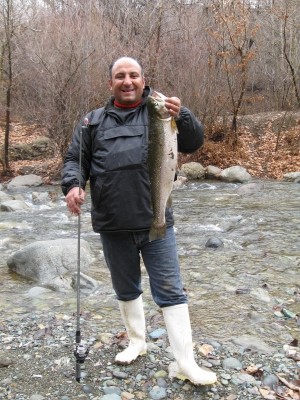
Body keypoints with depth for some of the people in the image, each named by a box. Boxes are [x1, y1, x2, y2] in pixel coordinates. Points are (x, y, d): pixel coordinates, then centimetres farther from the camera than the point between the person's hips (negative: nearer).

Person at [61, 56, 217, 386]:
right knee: (126, 289, 18)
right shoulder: (94, 121, 10)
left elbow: (194, 143, -3)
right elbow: (74, 159, 9)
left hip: (156, 222, -2)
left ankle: (184, 364, 11)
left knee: (171, 292, 2)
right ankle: (136, 342, 39)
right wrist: (72, 185, -12)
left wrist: (181, 117, -24)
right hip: (113, 226, 2)